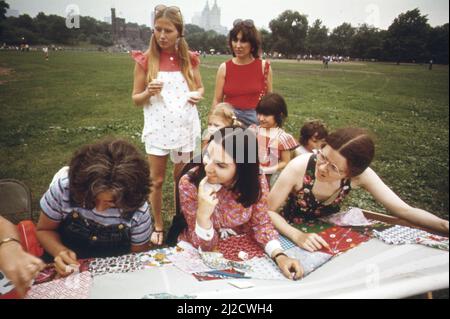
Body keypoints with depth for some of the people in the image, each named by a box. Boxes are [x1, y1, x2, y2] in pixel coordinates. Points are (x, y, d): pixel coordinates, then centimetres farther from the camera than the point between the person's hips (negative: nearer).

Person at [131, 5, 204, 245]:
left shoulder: (189, 59, 0)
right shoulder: (145, 60, -5)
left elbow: (200, 88, 11)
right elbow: (136, 99, -1)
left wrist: (197, 95, -12)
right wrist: (148, 93, -22)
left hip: (185, 127, 2)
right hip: (158, 128, -1)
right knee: (156, 180, 8)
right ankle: (158, 226, 27)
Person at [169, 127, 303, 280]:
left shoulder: (256, 180, -18)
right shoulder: (189, 184, -24)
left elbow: (261, 224, -6)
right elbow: (205, 245, -18)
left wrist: (279, 255, -22)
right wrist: (202, 214, -38)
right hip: (196, 252, -3)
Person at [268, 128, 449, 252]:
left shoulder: (360, 175, -22)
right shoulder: (299, 167, -30)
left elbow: (404, 210, -19)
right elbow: (267, 211, -22)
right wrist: (297, 236, -37)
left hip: (326, 235, 3)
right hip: (290, 234, -3)